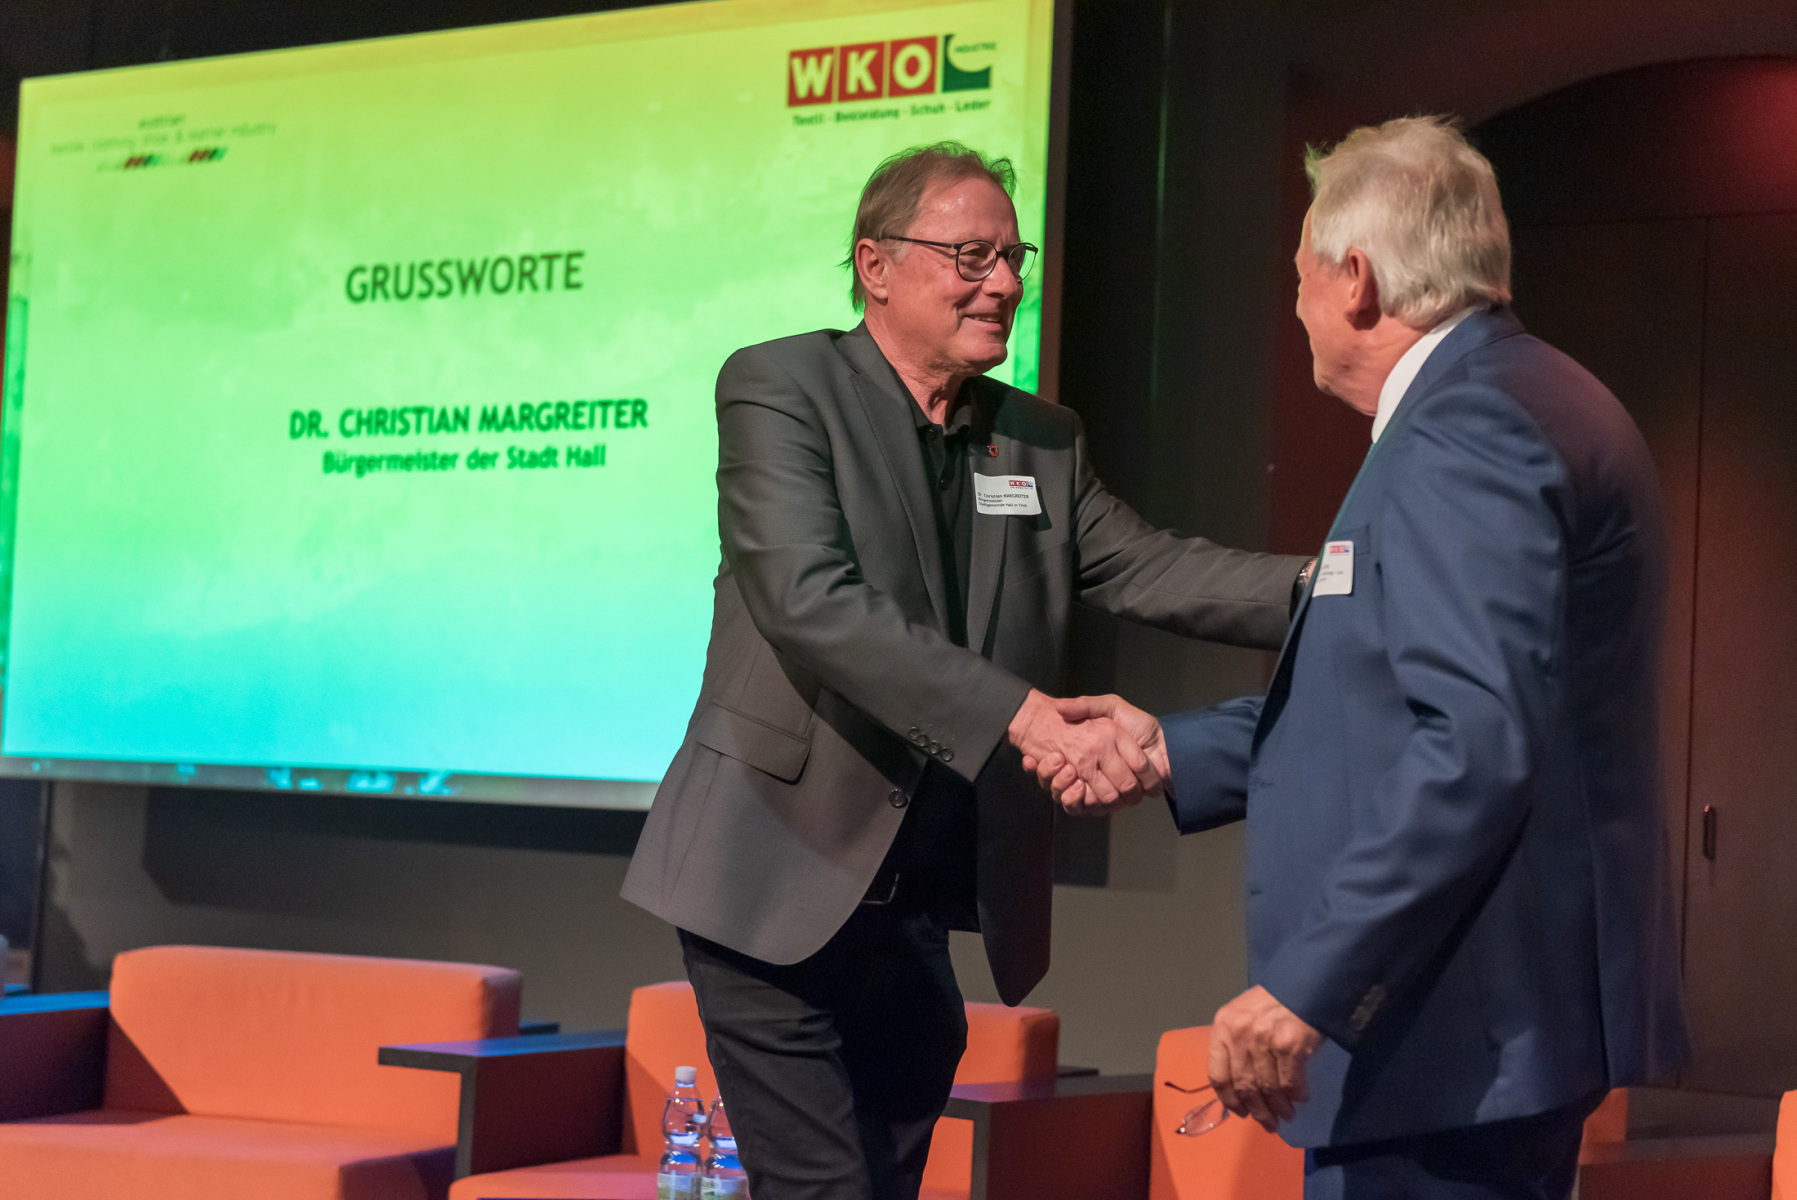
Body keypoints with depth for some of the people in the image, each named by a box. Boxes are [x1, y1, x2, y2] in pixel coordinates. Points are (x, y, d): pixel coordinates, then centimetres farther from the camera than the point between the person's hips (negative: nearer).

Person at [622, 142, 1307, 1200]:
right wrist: (1027, 719, -31)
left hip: (920, 917, 6)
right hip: (785, 887, -6)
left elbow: (1150, 568, 2)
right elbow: (811, 600, -22)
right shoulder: (780, 389, -8)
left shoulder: (1042, 440, 13)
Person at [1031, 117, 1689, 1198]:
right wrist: (1172, 752, 21)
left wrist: (1306, 988, -25)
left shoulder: (1462, 433, -16)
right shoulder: (1526, 400, 16)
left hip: (1460, 1028, -11)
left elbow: (1480, 745, -26)